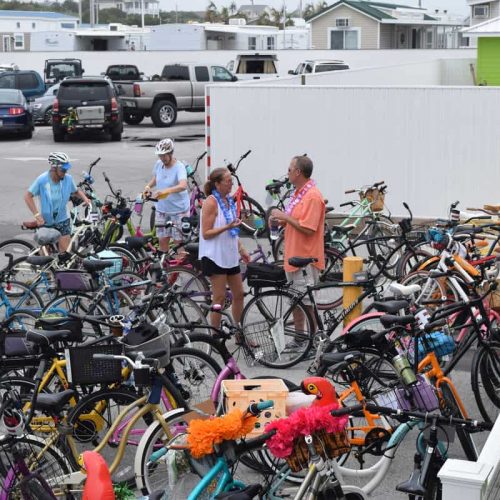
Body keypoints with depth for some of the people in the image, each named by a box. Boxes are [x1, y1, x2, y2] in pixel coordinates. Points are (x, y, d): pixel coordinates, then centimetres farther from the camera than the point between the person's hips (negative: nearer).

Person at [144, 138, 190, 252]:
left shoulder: (179, 167, -19)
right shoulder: (158, 164, 0)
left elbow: (183, 186, -36)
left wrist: (166, 191, -50)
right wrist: (148, 186, 0)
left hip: (179, 210, -5)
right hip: (162, 209, 5)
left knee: (178, 241, 1)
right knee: (163, 240, 8)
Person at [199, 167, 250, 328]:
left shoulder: (228, 200, 10)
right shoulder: (211, 202, -14)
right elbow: (206, 233, -18)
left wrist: (241, 249, 16)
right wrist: (227, 227, -27)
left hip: (230, 255, 8)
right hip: (215, 256, -8)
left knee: (238, 294, 11)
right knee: (220, 297, -3)